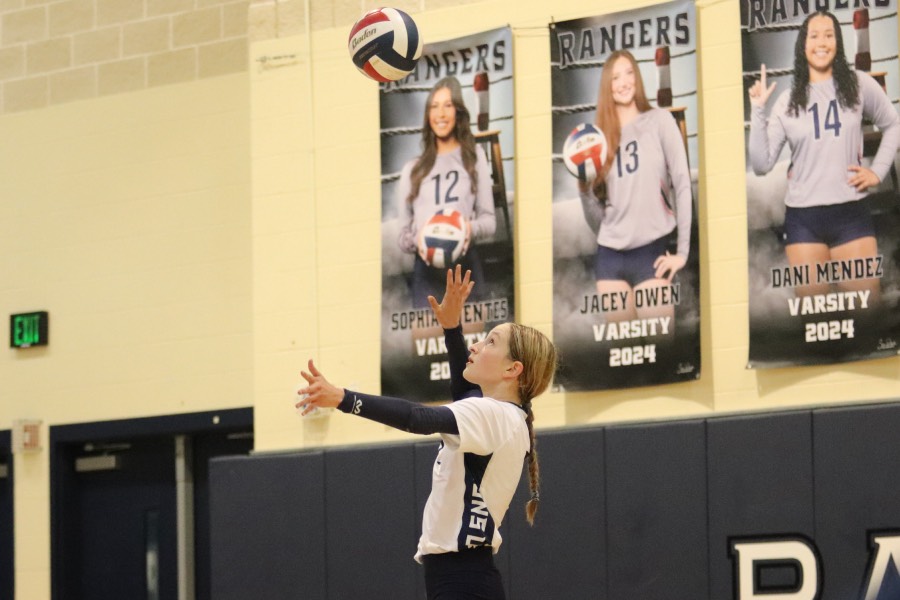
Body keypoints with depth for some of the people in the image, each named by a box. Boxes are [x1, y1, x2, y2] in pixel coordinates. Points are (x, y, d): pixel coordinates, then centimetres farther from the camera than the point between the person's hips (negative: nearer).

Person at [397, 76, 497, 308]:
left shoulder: (474, 156, 13)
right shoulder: (412, 169, 17)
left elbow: (489, 219, 10)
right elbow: (401, 231, 15)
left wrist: (472, 228, -13)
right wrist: (414, 240, -8)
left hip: (465, 264, -1)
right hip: (426, 269, 1)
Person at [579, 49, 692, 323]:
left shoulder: (659, 121, 3)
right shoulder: (602, 137, 13)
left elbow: (683, 184, -4)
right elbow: (597, 222, 12)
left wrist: (682, 251, -9)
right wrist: (584, 188, -6)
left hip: (651, 252, -4)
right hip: (610, 257, 4)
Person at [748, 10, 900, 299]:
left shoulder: (859, 85, 3)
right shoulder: (788, 101, 4)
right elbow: (761, 165, 0)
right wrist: (757, 111, -6)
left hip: (850, 213, 0)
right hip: (803, 219, 1)